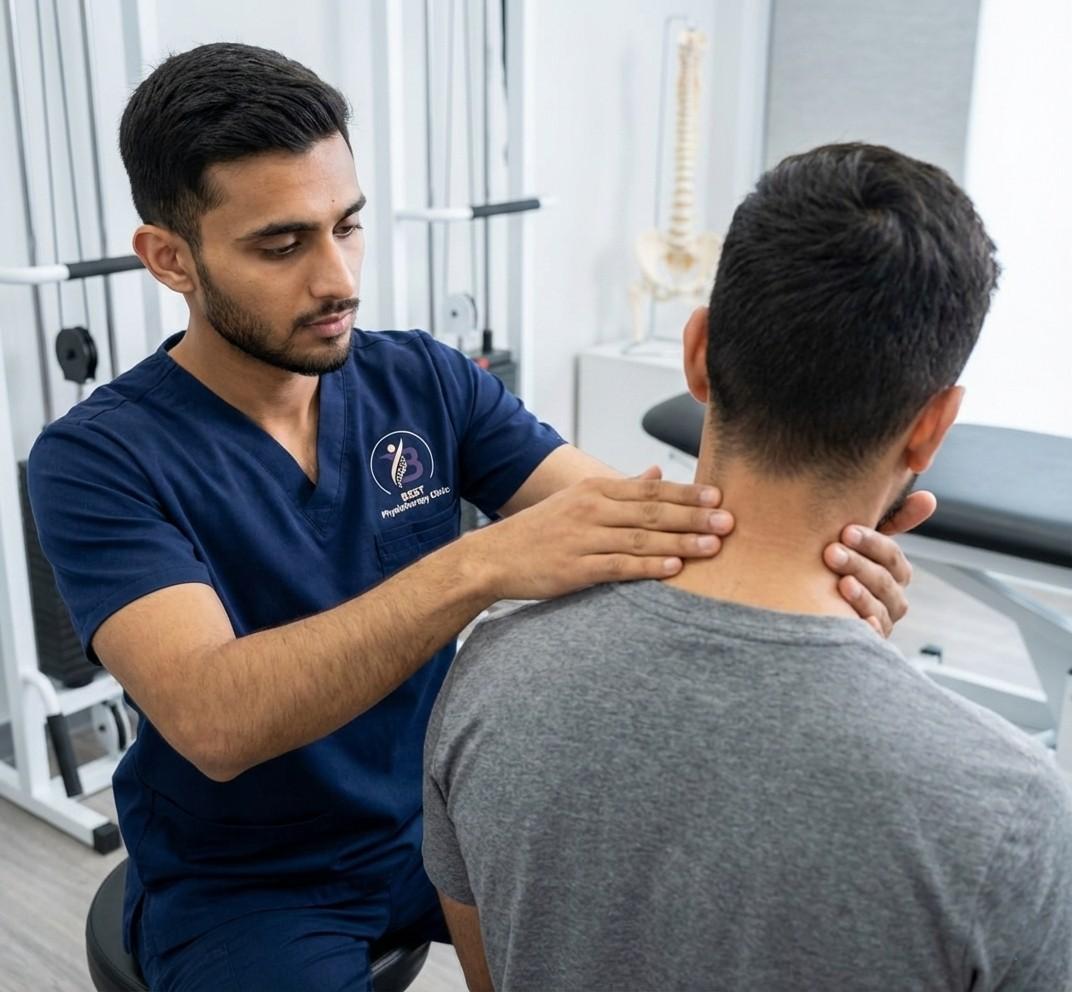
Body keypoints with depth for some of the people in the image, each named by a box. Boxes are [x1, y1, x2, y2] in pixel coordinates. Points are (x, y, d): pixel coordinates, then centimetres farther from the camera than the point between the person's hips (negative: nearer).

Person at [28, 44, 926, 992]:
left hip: (436, 812, 4)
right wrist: (479, 567, -46)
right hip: (242, 882, -3)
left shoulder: (428, 381, -8)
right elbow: (210, 720, -34)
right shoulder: (99, 458, -19)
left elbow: (630, 523, -17)